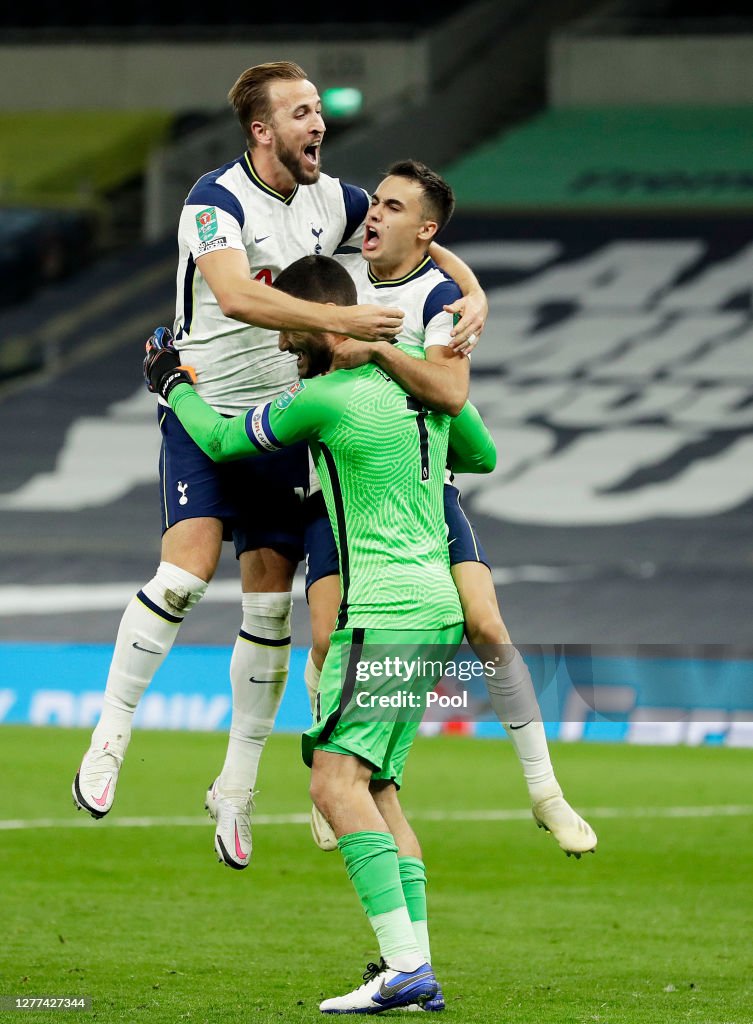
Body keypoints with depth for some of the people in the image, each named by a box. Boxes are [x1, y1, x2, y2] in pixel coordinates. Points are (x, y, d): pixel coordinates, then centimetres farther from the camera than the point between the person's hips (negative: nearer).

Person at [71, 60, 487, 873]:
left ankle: (236, 789, 12)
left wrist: (471, 293, -9)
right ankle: (109, 738, -8)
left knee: (270, 600, 2)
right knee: (188, 569, -22)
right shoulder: (216, 199, -16)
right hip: (205, 410, -5)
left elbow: (421, 247, 11)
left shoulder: (332, 201, 1)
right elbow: (235, 294, -33)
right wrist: (340, 321, -40)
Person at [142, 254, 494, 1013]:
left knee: (336, 780, -16)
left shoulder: (327, 398, -11)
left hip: (385, 612, -9)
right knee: (378, 788, 11)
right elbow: (482, 453, 28)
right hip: (436, 608, 9)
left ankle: (405, 966, -26)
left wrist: (172, 384, 22)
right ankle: (415, 970, 4)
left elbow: (221, 439, 4)